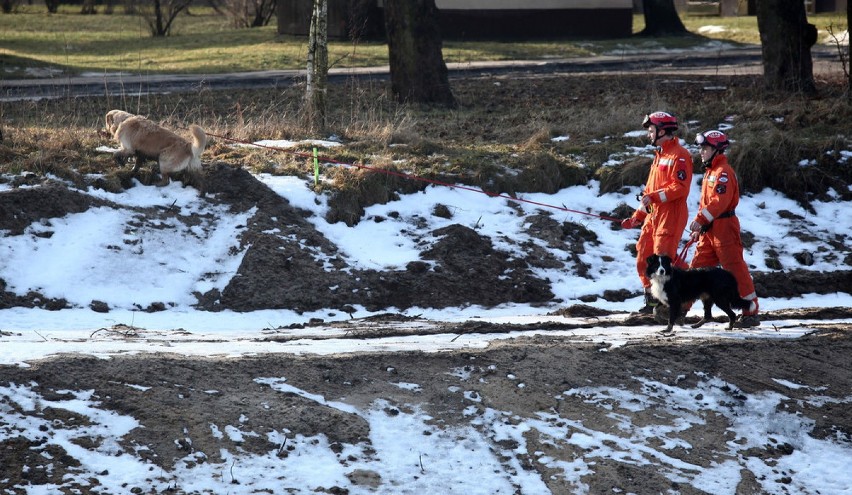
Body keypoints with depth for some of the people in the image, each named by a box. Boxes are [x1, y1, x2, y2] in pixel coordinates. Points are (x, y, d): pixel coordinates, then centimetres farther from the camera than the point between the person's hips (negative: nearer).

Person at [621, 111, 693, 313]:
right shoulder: (659, 156, 22)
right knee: (643, 258, 8)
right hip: (653, 216, 10)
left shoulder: (679, 155, -8)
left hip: (671, 215, -10)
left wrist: (654, 197, -23)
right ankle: (652, 301, 14)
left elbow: (680, 187, -19)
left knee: (662, 259, -14)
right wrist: (636, 217, 23)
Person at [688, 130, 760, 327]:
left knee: (735, 269, -7)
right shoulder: (710, 172, 19)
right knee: (697, 268, 11)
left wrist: (700, 220, -26)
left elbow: (720, 201, -24)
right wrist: (698, 226, 20)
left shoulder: (723, 172, -13)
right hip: (709, 229, 10)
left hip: (724, 227, -10)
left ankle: (751, 313, -5)